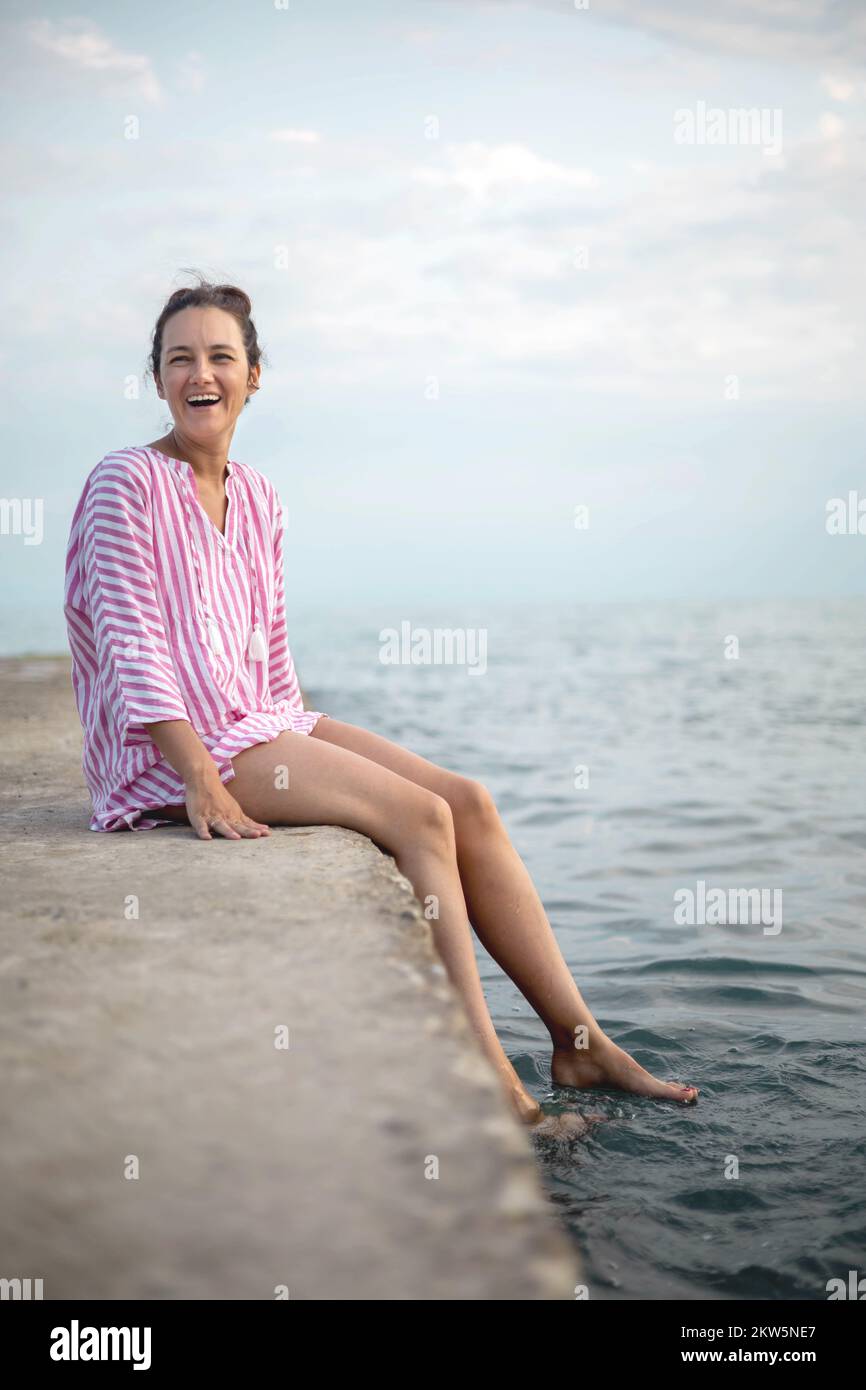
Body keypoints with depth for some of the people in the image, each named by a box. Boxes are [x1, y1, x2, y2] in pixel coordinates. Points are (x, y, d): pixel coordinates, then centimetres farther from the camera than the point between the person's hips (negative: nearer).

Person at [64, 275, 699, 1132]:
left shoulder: (258, 500, 14)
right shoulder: (126, 485, -7)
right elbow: (134, 646, -15)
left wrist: (305, 749, 8)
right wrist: (205, 784, -23)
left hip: (263, 729, 7)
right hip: (172, 749, -7)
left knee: (469, 800, -9)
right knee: (422, 816, -21)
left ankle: (578, 1041, -6)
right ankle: (486, 1079, -18)